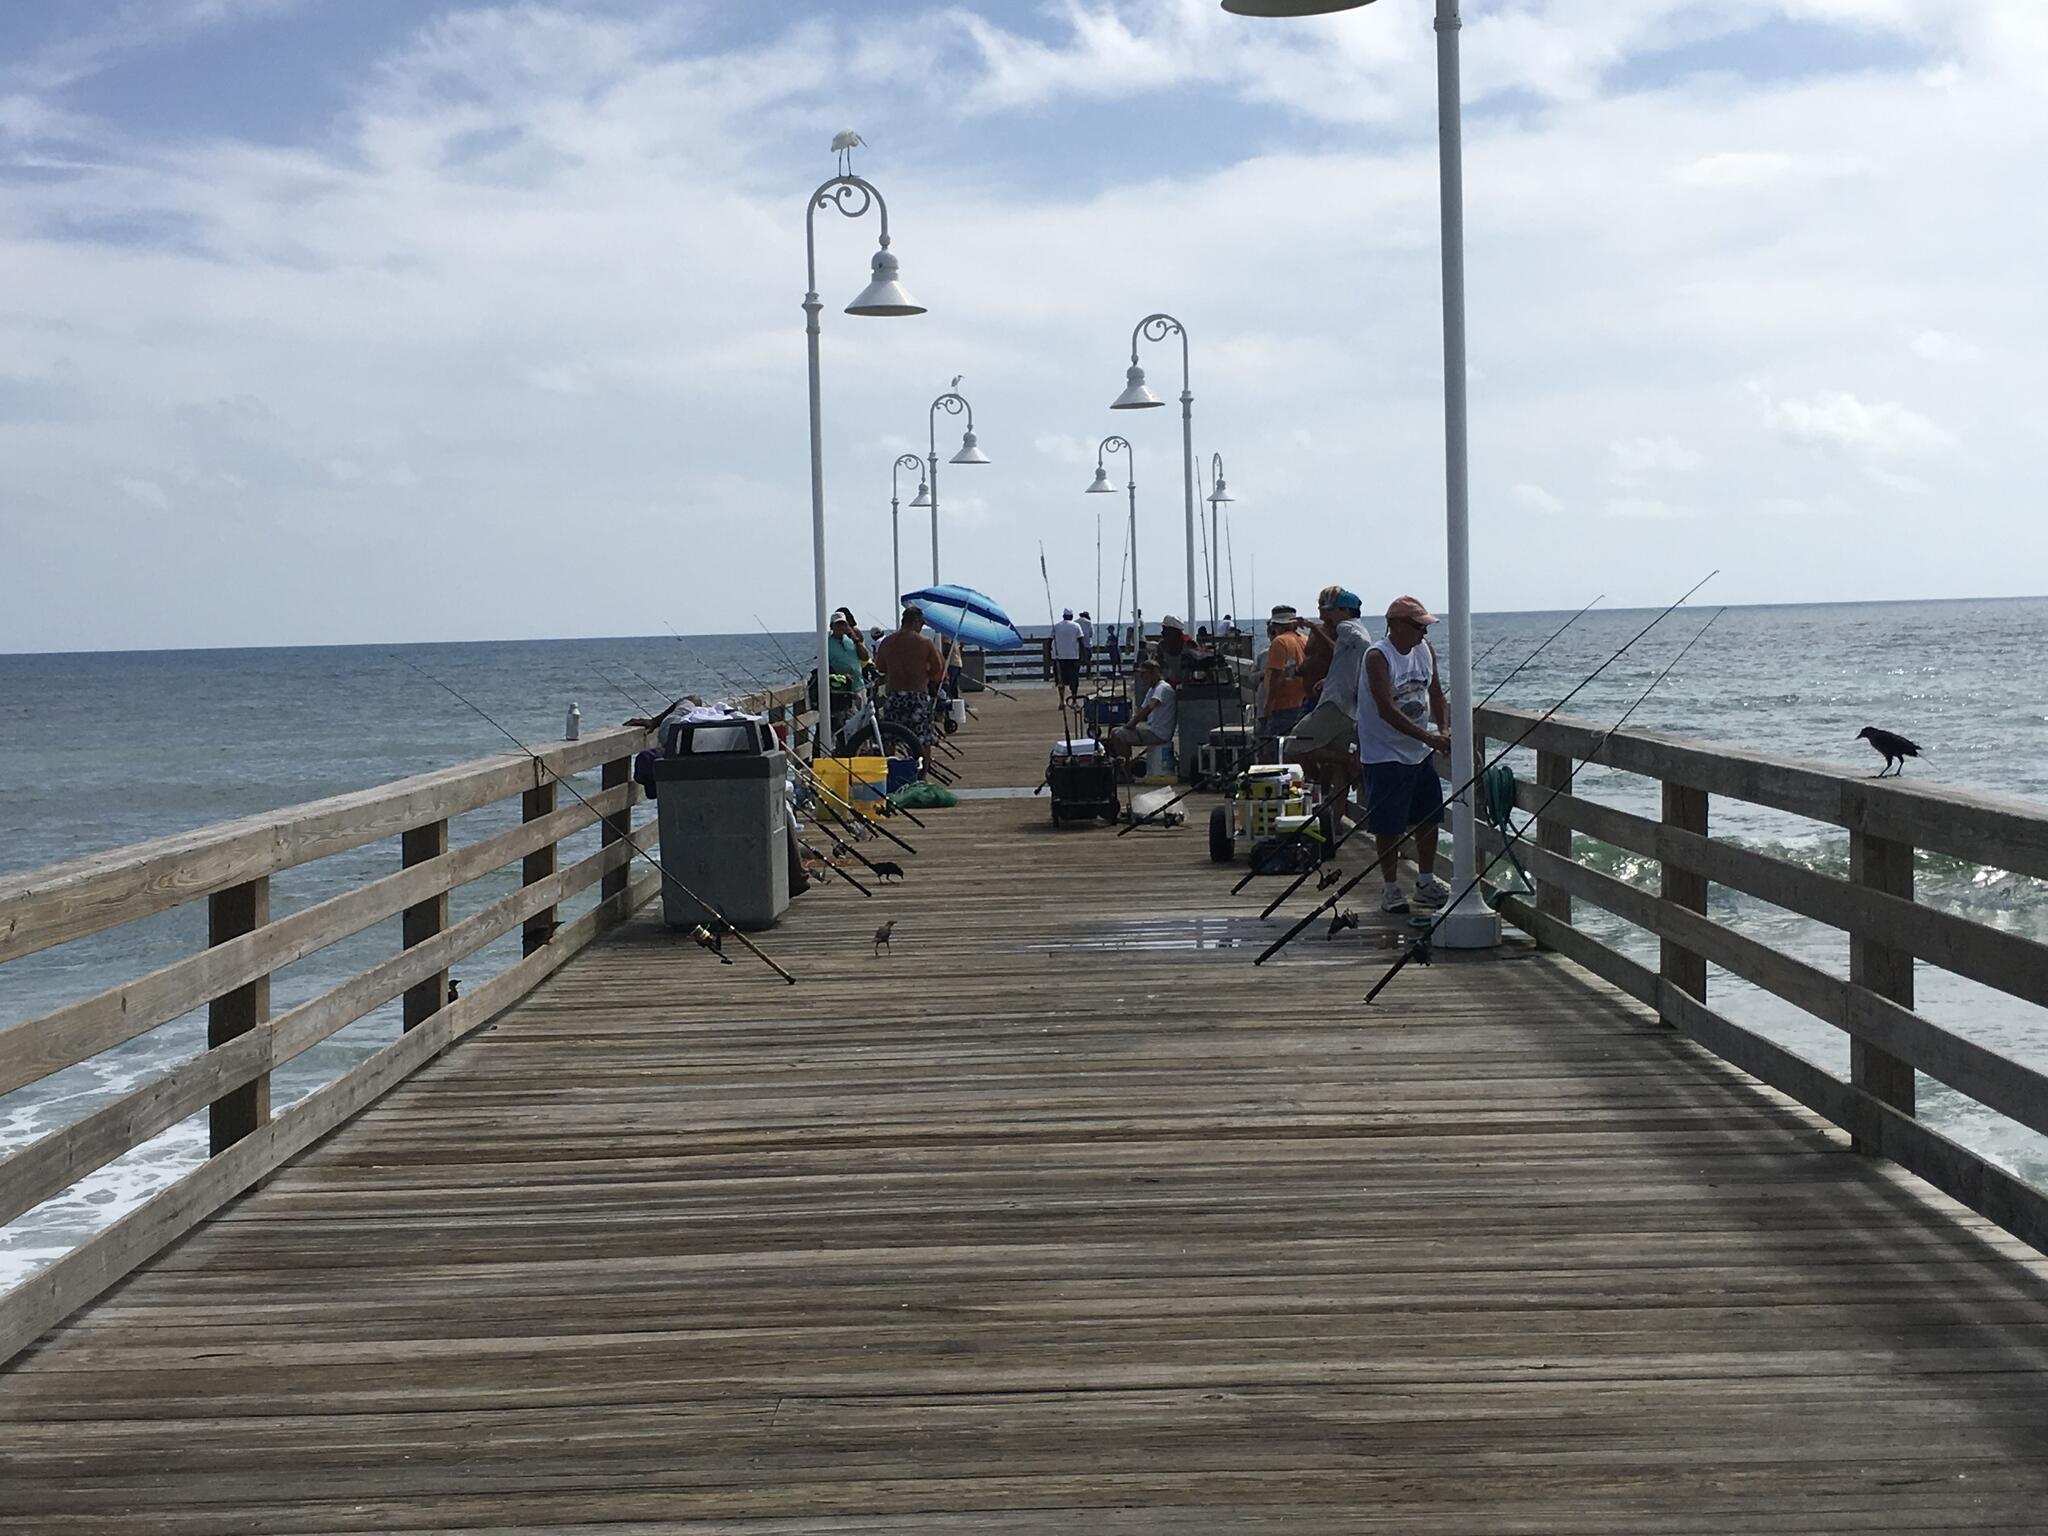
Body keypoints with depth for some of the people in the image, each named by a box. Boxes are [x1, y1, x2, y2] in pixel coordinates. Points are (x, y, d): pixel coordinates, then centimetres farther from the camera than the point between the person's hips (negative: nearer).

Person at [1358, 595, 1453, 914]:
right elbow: (1386, 710, -25)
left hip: (1421, 753, 7)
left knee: (1429, 817, 13)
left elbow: (1436, 694, 11)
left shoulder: (1424, 650, 3)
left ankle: (1427, 883, 25)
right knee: (1389, 825, -1)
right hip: (1386, 753, -7)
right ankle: (1390, 888, 11)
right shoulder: (1378, 656, -19)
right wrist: (1430, 738, -29)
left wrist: (1445, 730, -8)